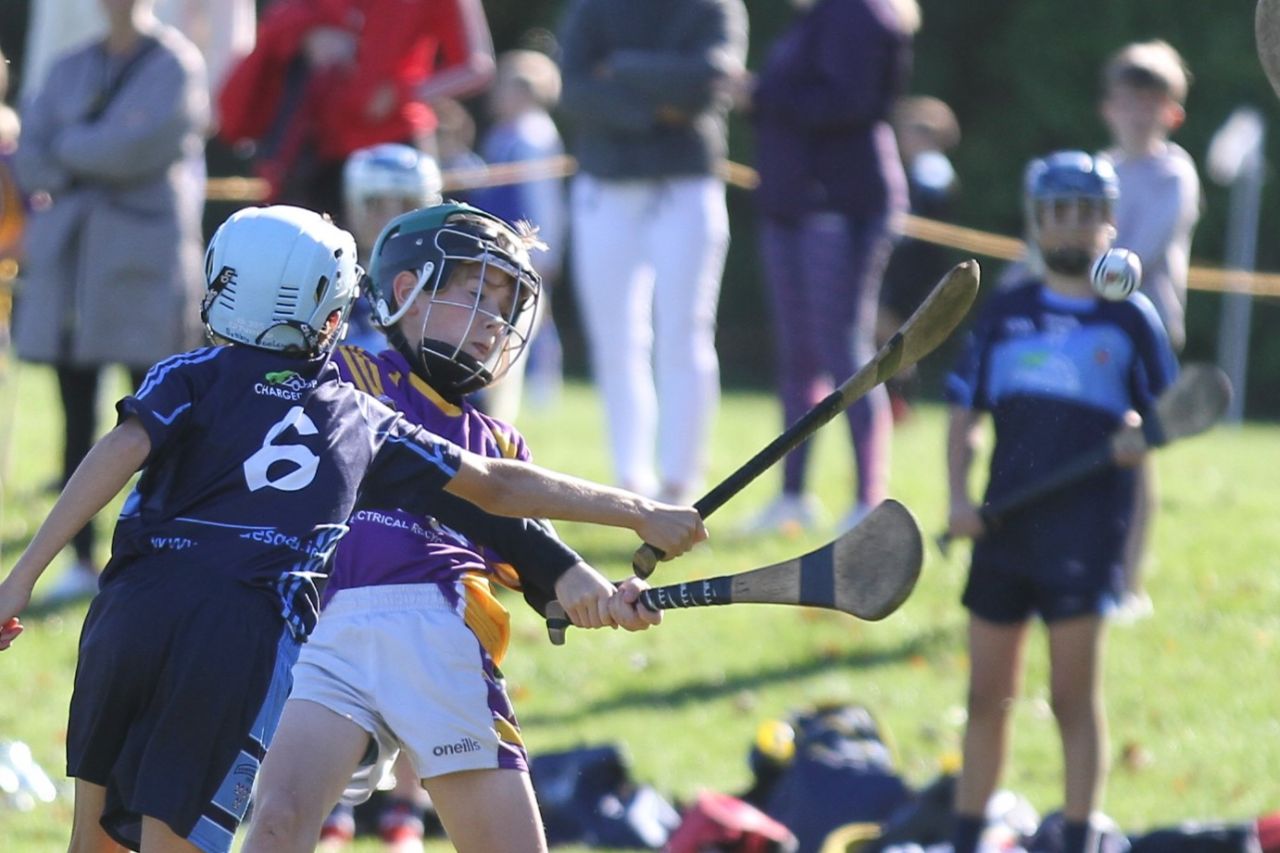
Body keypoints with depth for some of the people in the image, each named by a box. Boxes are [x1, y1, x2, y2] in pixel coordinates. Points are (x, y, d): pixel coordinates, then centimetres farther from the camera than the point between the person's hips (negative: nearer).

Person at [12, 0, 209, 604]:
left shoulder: (176, 66, 0)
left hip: (144, 256, -5)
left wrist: (68, 149, 1)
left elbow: (138, 146, -13)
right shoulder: (72, 70, 15)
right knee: (77, 413, 3)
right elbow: (30, 158, 6)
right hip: (67, 254, 5)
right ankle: (83, 559, 6)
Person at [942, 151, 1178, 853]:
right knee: (987, 696, 9)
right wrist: (958, 497, -2)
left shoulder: (1129, 319, 3)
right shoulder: (1003, 314, 10)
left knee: (1074, 697, -5)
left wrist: (1140, 438, -16)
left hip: (1087, 529, -3)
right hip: (1004, 527, 3)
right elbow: (965, 413, 12)